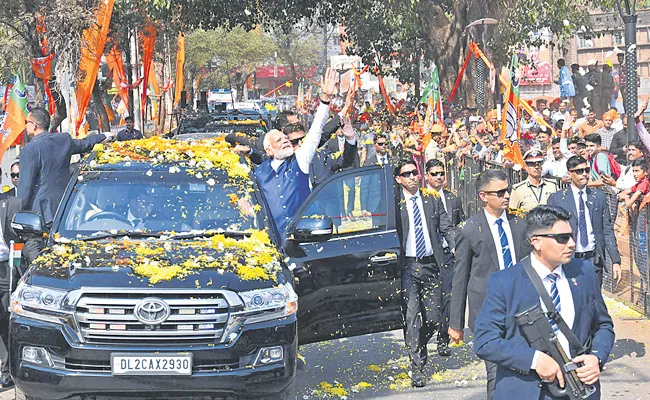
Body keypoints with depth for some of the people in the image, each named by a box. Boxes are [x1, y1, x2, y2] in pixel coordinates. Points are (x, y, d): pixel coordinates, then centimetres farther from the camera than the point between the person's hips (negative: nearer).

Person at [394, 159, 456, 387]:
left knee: (433, 317, 3)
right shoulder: (394, 203, 1)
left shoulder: (433, 200, 11)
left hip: (430, 265, 3)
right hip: (407, 266, -3)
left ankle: (420, 347, 33)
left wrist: (456, 247, -8)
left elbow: (446, 228, 9)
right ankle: (416, 368, -2)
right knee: (411, 318, -6)